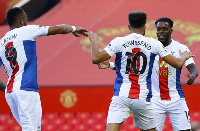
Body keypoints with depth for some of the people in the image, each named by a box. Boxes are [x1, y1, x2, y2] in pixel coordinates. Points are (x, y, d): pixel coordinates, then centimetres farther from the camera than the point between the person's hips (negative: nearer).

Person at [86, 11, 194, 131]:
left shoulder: (119, 42, 0)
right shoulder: (154, 44, 4)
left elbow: (95, 59, -2)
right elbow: (177, 64, 10)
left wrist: (94, 41, 17)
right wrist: (184, 57, 34)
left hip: (121, 96, -1)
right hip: (143, 98, 1)